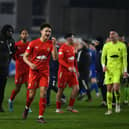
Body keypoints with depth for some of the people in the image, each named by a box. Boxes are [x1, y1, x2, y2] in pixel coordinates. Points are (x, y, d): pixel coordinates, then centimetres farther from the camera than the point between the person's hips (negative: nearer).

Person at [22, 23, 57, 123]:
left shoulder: (51, 44, 0)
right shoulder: (33, 43, -3)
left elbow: (55, 58, -11)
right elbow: (25, 56, 2)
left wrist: (54, 45, -20)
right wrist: (30, 64, -17)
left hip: (45, 72, 1)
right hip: (34, 71, -1)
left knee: (43, 93, -11)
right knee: (32, 94, -1)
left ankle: (41, 116, -6)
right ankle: (27, 108, 32)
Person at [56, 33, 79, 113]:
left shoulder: (72, 47, 13)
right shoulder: (63, 48, -12)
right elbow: (60, 60, -19)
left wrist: (76, 70, 19)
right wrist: (68, 67, -29)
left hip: (72, 71, 7)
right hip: (64, 71, -7)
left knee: (76, 88, -2)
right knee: (61, 90, 0)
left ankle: (70, 107, 9)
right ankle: (58, 108, 11)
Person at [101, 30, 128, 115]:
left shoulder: (122, 46, 1)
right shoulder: (106, 46, 7)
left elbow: (125, 58, 1)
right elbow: (103, 57, 13)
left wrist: (125, 70, -6)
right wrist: (103, 66, -4)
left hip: (118, 69, -3)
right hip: (109, 69, 3)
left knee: (116, 88, -17)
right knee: (109, 89, -1)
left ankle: (118, 103, 10)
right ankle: (109, 109, 4)